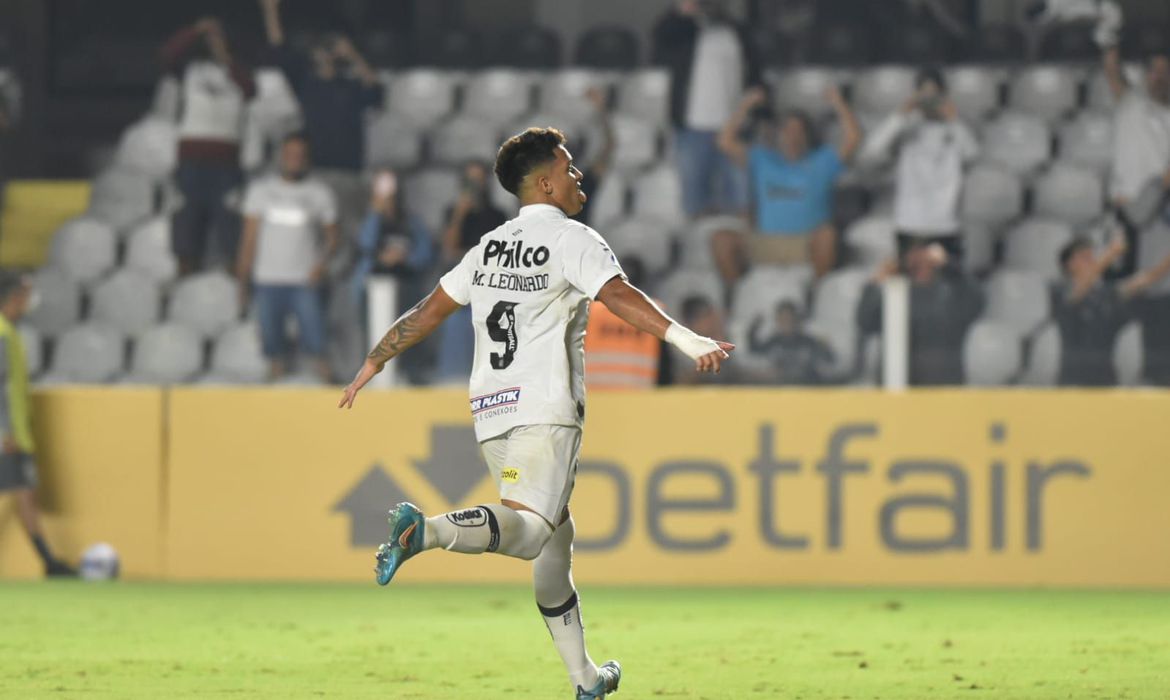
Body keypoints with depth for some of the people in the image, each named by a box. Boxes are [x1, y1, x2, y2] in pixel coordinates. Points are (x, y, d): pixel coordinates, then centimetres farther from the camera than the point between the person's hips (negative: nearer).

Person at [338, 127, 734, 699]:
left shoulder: (489, 246, 18)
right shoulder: (572, 240, -2)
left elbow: (431, 309, 22)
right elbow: (619, 297, -18)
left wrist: (373, 363, 33)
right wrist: (688, 341, -28)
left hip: (490, 414, 8)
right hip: (543, 410, -8)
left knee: (555, 540, 15)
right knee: (527, 530, -22)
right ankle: (427, 531, -45)